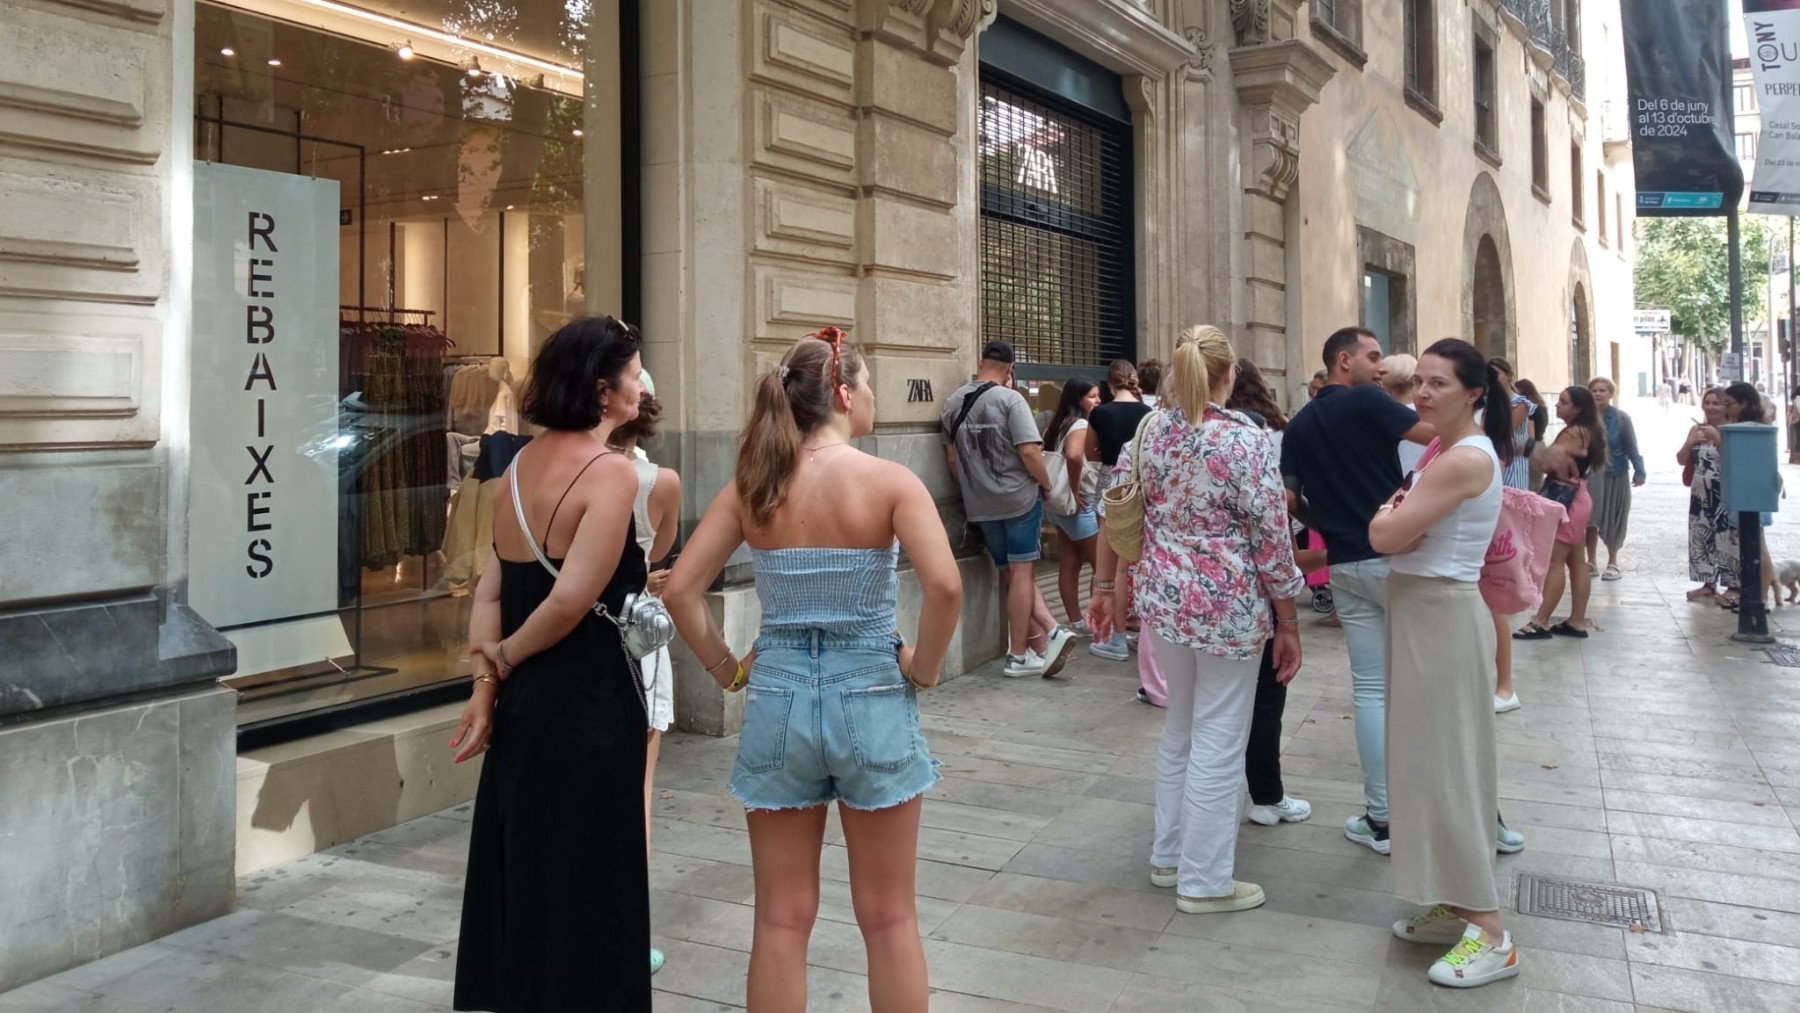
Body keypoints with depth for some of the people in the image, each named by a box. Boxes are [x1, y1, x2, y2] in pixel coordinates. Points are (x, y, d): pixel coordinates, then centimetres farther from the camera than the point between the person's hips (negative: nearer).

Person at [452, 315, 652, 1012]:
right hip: (586, 702, -8)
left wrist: (485, 682, -1)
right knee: (580, 881, 6)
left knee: (521, 868, 20)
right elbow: (571, 600, -23)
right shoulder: (610, 471, -16)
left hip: (523, 698, 8)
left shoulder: (524, 461, 8)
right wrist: (505, 659, -8)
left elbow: (491, 587, 4)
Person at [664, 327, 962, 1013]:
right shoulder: (889, 480, -10)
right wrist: (923, 669, -7)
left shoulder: (752, 484, 0)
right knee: (888, 918, 13)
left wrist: (729, 670, 6)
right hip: (871, 698, -3)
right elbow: (944, 587, -22)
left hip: (778, 698, 3)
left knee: (782, 920, 14)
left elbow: (680, 591, -3)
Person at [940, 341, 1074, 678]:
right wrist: (1046, 484, -2)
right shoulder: (1010, 399, -11)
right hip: (1019, 497, -4)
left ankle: (1048, 635, 3)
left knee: (1011, 574, 11)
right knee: (1021, 573, 2)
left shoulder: (953, 402, 5)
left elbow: (951, 457, 9)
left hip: (980, 504, 4)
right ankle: (1019, 655, 5)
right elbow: (1029, 451, -18)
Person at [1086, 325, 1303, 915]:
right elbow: (1271, 539, -11)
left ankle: (1169, 855, 32)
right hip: (1228, 606, -6)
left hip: (1162, 599, 6)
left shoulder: (1147, 432, 2)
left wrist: (1104, 589, 18)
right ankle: (1204, 882, 15)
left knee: (1180, 729, 21)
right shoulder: (1244, 439, -13)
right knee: (1219, 743, 5)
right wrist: (1288, 623, -3)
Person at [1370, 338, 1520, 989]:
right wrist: (1401, 513, -9)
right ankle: (1454, 907, 25)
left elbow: (1384, 536, -22)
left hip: (1441, 617, -10)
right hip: (1424, 612, 10)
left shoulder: (1464, 459, -20)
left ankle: (1491, 936, 2)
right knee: (1432, 761, 14)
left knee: (1442, 765, -6)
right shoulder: (1449, 451, 13)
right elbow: (1400, 533, 11)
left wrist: (1389, 512, -1)